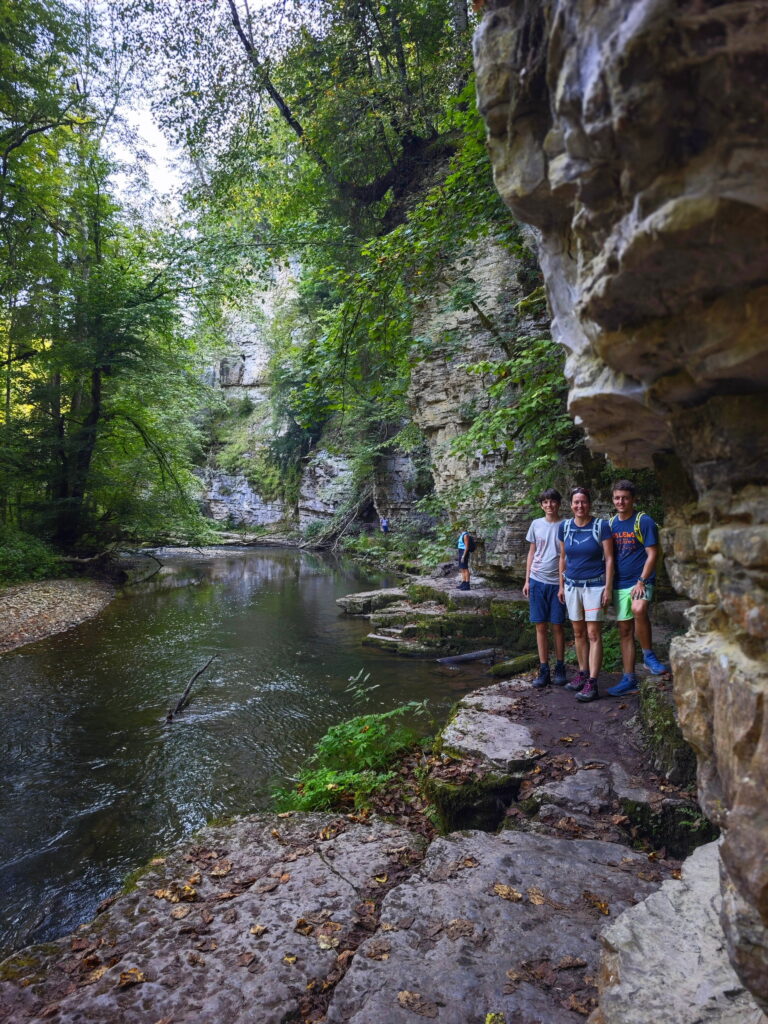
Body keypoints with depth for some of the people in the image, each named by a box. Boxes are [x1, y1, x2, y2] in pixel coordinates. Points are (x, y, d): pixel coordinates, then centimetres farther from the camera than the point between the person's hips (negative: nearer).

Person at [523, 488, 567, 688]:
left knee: (557, 626, 4)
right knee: (540, 627, 5)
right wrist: (527, 580, 8)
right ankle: (544, 670, 13)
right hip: (537, 581, 2)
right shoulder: (536, 525, 7)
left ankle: (560, 668, 18)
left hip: (558, 582, -2)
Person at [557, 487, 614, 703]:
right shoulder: (564, 527, 5)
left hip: (595, 585, -4)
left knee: (593, 634, -4)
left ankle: (592, 684, -2)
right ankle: (582, 674, 24)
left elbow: (609, 558, -5)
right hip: (572, 585, 4)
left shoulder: (601, 526, -7)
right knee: (578, 633, 11)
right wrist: (561, 585, 12)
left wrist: (608, 587, -9)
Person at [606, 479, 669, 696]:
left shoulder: (644, 521, -7)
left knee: (638, 609, -35)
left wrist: (641, 582, -17)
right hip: (620, 584, 5)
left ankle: (649, 656, -13)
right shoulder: (611, 523, 9)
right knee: (625, 632, 8)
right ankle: (629, 680, 16)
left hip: (641, 581, -5)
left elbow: (652, 554, -10)